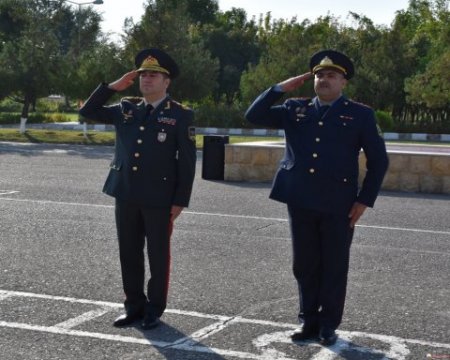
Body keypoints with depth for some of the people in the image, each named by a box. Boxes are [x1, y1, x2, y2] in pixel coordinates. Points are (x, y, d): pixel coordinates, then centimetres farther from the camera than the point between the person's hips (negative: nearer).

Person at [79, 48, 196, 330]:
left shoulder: (181, 115, -4)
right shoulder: (126, 109, 9)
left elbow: (187, 162, -6)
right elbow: (88, 112, 12)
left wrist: (180, 200, -11)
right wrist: (113, 86, 1)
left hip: (159, 198, -5)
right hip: (126, 195, 5)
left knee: (158, 255, 6)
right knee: (129, 253, 11)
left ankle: (154, 309, 19)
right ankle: (134, 306, 24)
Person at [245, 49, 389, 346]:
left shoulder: (360, 115, 1)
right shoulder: (296, 109, 10)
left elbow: (379, 160, 2)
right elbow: (254, 116, 6)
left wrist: (365, 200, -5)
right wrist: (281, 88, -1)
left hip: (339, 204, -3)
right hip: (301, 203, 3)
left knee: (334, 268, 6)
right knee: (305, 266, 11)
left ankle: (329, 326, 18)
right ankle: (309, 321, 24)